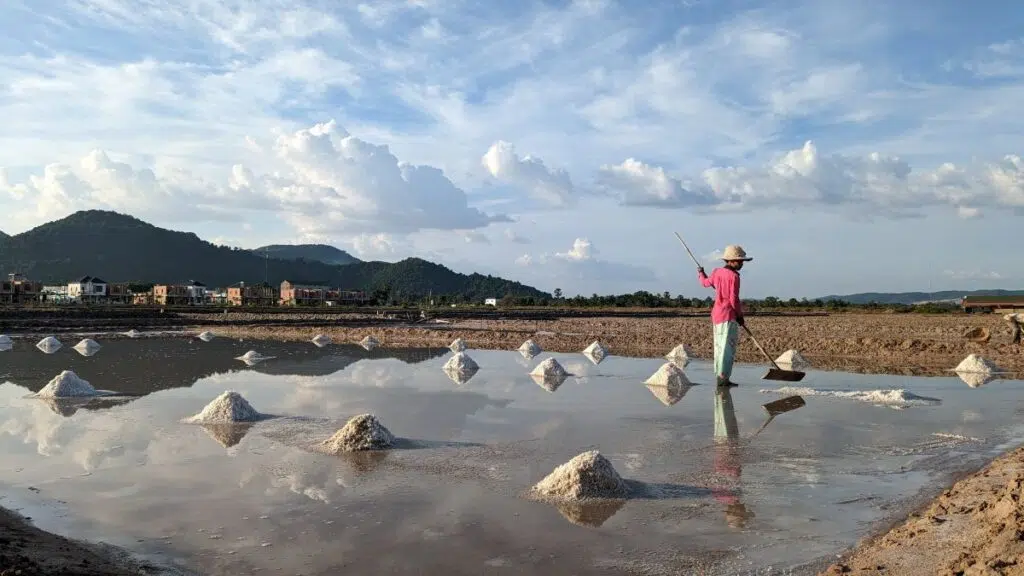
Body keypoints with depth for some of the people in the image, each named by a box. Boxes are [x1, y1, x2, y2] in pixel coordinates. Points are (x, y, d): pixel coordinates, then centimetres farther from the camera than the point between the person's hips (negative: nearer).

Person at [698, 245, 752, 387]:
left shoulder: (717, 272, 7)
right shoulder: (734, 276, -13)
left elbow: (706, 282, 28)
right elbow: (734, 300, -15)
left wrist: (700, 273, 49)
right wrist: (740, 316, -1)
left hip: (716, 313, 8)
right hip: (729, 315, -8)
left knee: (719, 347, 13)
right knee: (728, 347, -9)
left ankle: (718, 376, 17)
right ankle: (723, 378, -14)